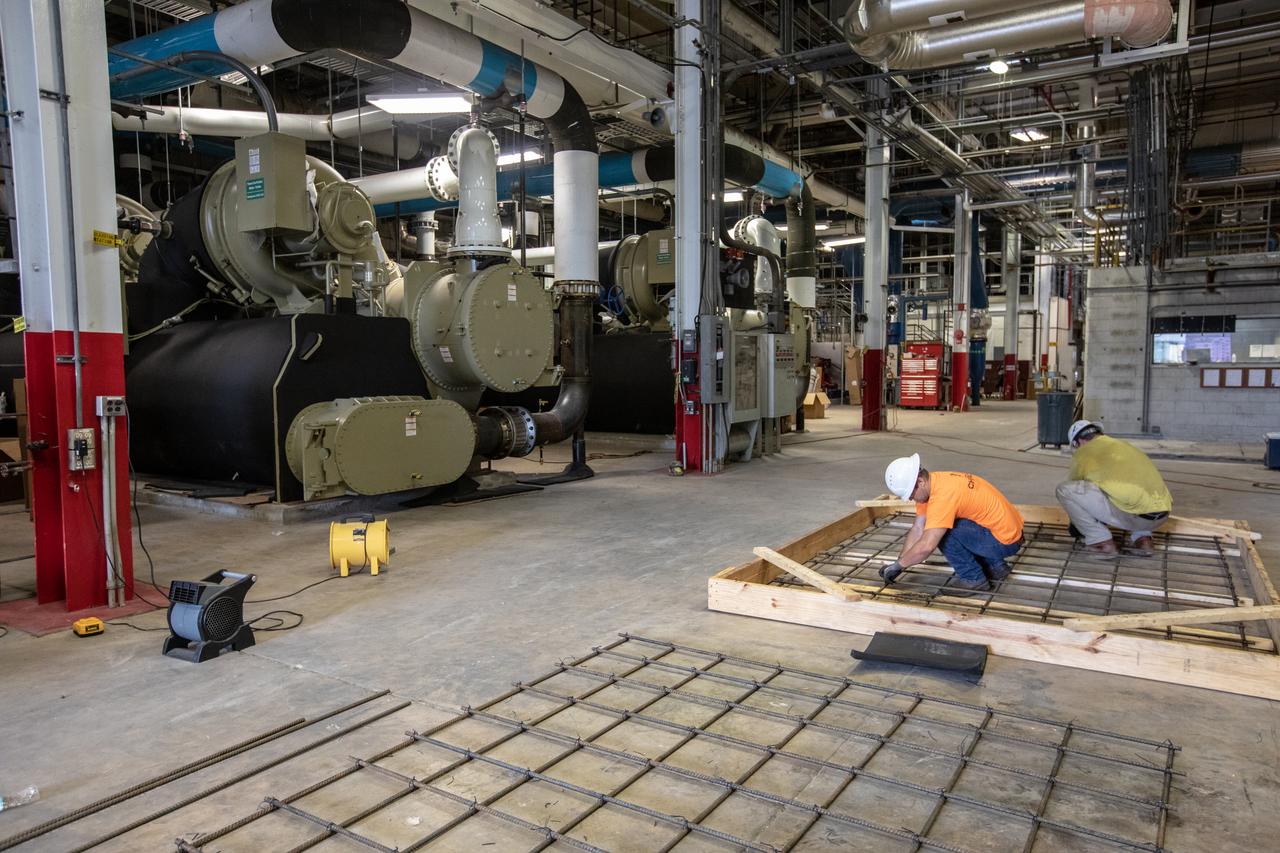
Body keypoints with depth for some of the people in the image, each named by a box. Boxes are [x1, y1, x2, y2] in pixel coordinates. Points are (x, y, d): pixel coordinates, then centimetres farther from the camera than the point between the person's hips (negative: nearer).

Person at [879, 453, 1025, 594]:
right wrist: (898, 564, 1)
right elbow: (917, 529, 5)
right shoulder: (930, 485, 1)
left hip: (1006, 541, -10)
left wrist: (898, 565, -16)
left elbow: (926, 547, -30)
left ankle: (973, 578, -3)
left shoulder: (943, 494, -28)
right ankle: (995, 566, 18)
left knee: (941, 531, -20)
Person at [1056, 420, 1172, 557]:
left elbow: (1073, 488, 26)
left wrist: (1075, 524, 45)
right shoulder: (1124, 445, 30)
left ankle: (1101, 542, 5)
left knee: (1064, 489, 0)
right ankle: (1142, 537, 17)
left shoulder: (1084, 452, 11)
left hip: (1132, 514, -7)